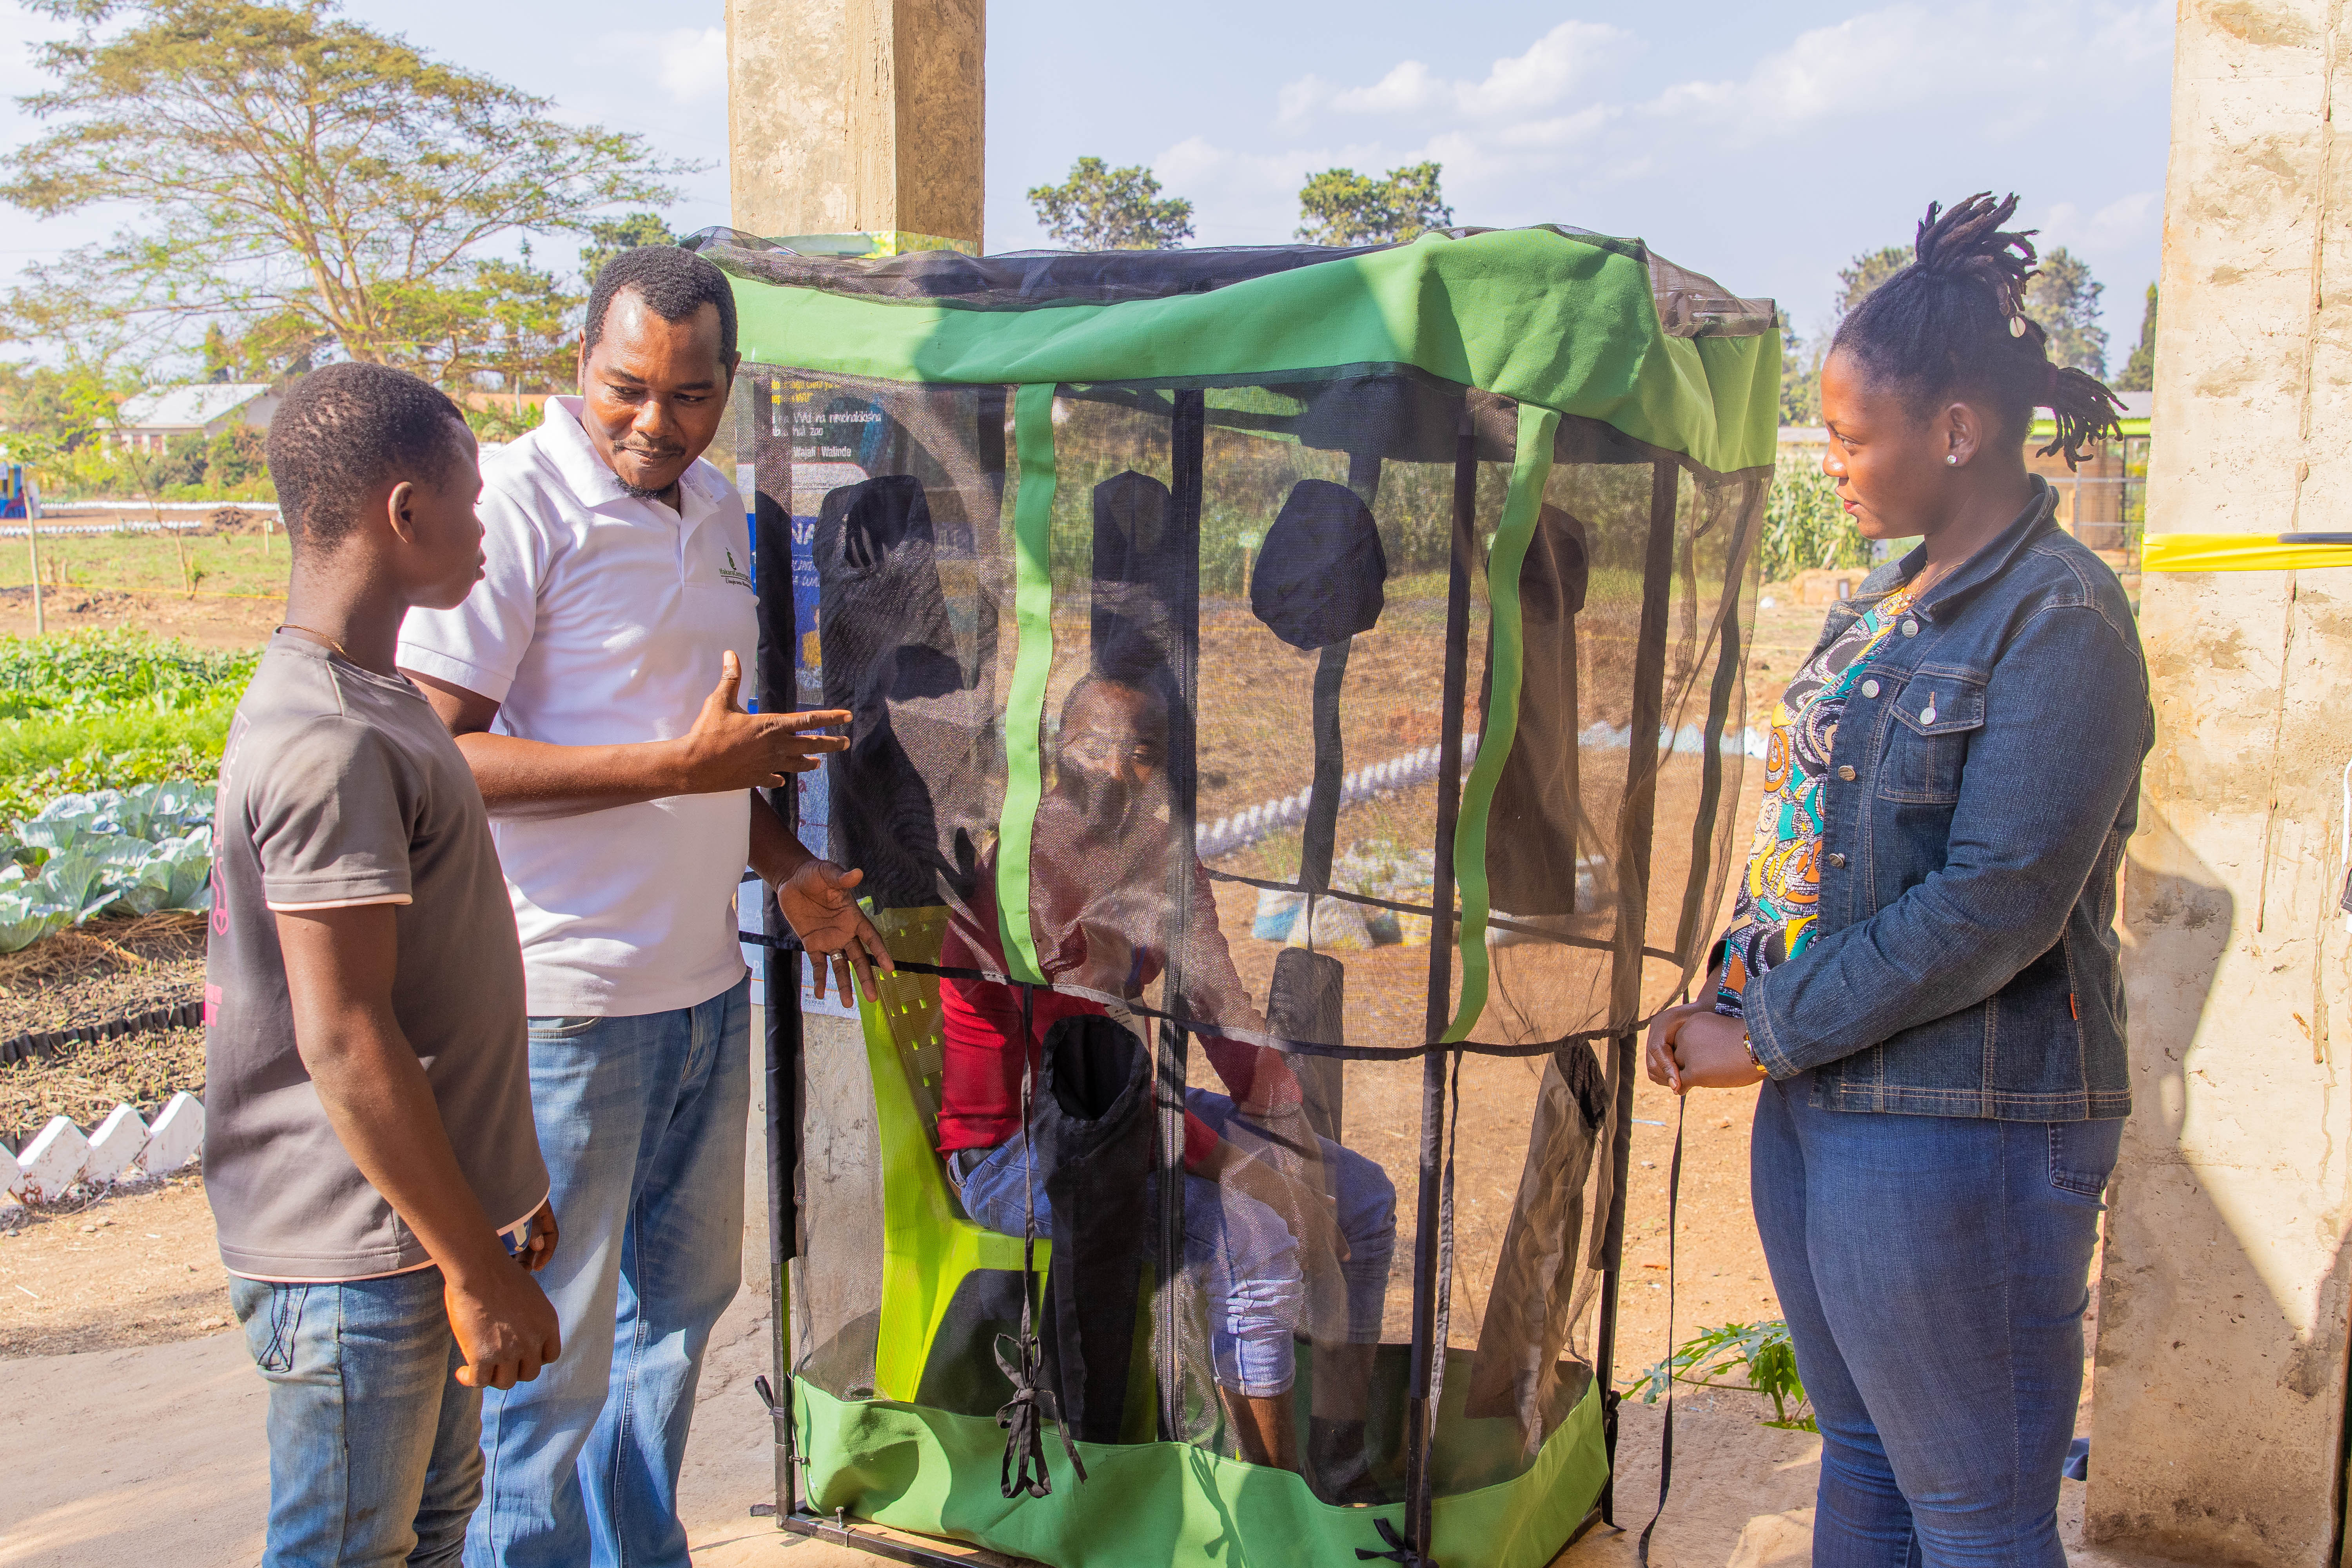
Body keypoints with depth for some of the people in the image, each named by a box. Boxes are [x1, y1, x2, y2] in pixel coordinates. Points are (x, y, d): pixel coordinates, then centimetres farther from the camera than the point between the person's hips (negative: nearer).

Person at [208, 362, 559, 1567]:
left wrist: (498, 1191, 20)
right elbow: (345, 1040, -24)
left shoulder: (366, 698, 9)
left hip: (427, 1218, 9)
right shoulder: (330, 745, -23)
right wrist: (476, 1269, -19)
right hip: (357, 1255, -9)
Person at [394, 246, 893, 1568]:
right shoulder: (516, 503, -15)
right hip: (571, 1004, -8)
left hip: (707, 984, 8)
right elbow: (434, 753, -21)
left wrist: (788, 869, 11)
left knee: (684, 1292, 21)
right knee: (555, 1346, 4)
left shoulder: (718, 510, 10)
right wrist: (682, 766, -24)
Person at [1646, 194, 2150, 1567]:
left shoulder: (2057, 617, -15)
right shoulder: (1886, 604, 12)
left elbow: (1996, 906, -22)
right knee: (1862, 1458, 21)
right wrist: (1727, 998, 2)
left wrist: (1770, 1036, -16)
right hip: (1821, 1098, 9)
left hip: (1959, 1130, -8)